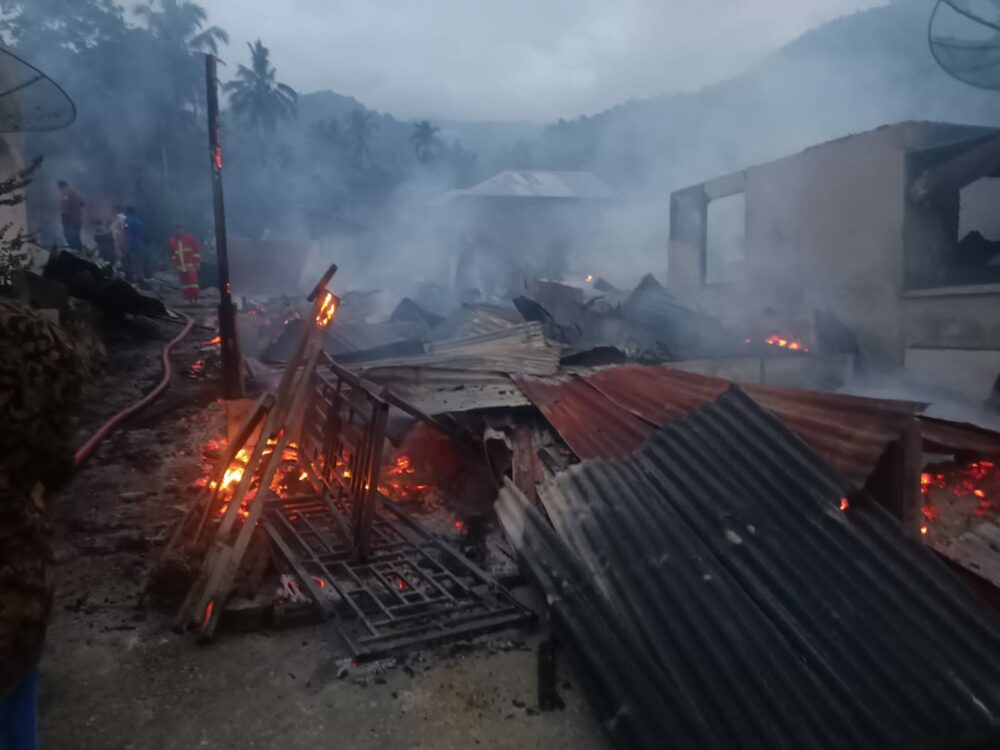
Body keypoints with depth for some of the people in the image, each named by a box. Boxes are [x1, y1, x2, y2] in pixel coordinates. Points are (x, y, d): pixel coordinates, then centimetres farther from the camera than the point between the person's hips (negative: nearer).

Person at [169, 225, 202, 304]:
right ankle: (189, 300, 5)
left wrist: (197, 262, -6)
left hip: (191, 265, -4)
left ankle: (196, 300, -10)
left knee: (193, 281, -11)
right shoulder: (172, 241, 9)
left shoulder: (189, 237, -2)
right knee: (184, 283, 2)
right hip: (181, 266, 4)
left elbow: (197, 249, -2)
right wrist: (175, 264, 12)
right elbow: (172, 253, 18)